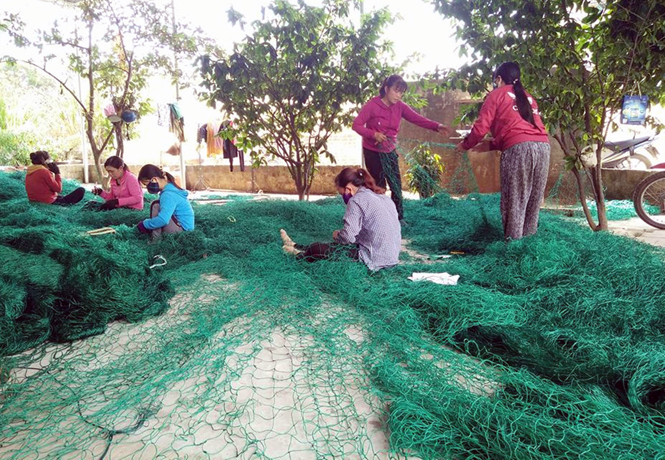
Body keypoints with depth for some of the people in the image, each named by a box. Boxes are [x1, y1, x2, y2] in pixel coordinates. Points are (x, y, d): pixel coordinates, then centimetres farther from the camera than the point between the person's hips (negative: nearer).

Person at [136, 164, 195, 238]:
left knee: (155, 206, -16)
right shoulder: (170, 188, 10)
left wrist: (145, 224, -15)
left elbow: (163, 220, -32)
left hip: (182, 231, -10)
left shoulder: (168, 194, -21)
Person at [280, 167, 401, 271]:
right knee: (336, 245, 26)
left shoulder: (357, 200, -14)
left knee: (316, 249, 7)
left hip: (373, 259, -9)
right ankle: (297, 247, 43)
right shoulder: (381, 196, 11)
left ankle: (300, 254, 38)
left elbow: (348, 237, -22)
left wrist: (336, 235, 1)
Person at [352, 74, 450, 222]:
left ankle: (398, 218, 20)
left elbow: (417, 118, -16)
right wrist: (373, 134, -31)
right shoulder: (372, 105, -16)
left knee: (396, 186, 5)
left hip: (390, 152, 5)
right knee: (379, 187, 1)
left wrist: (436, 126, -32)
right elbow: (356, 124, -15)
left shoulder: (400, 106, -3)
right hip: (372, 152, -4)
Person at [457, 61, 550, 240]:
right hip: (542, 146, 6)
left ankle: (513, 241, 4)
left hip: (518, 148, -6)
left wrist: (465, 145, 23)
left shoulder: (497, 94, 14)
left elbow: (481, 126, 7)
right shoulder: (528, 98, 33)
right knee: (533, 200, 13)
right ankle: (528, 238, 21)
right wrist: (492, 145, 38)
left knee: (514, 200, 0)